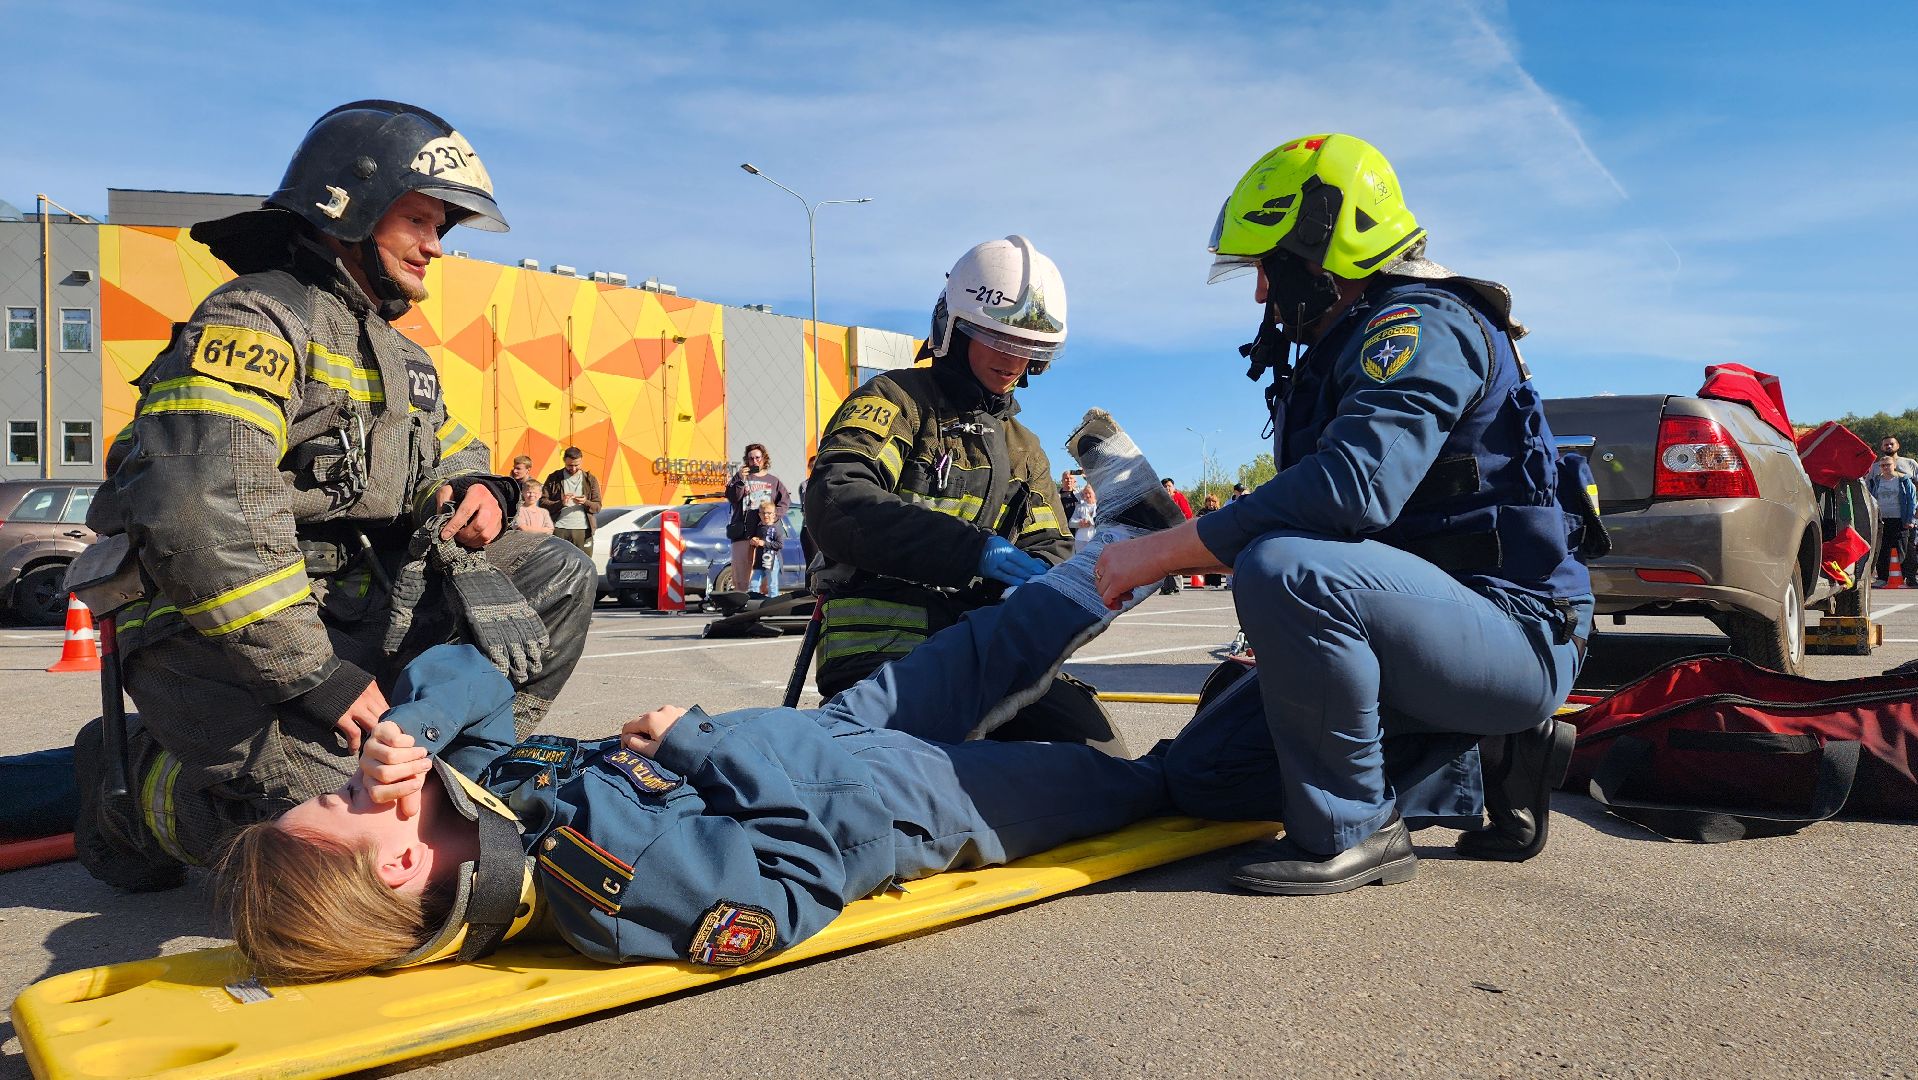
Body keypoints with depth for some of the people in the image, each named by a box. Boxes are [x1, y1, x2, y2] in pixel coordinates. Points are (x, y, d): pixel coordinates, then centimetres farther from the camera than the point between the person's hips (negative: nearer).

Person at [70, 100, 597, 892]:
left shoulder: (398, 358, 18)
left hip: (343, 607, 8)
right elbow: (204, 515, -24)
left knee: (554, 576, -2)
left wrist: (479, 490, -2)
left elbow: (451, 455, 26)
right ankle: (132, 777, 3)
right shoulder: (256, 318, -11)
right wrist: (316, 675, -25)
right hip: (211, 632, -8)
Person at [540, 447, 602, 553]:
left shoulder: (590, 480, 12)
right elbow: (542, 502, 4)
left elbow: (597, 507, 8)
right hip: (559, 530, -1)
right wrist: (560, 503, -13)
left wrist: (585, 502, -13)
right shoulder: (554, 478, 9)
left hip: (583, 530, 1)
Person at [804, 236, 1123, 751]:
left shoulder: (1023, 448, 25)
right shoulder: (896, 400, 2)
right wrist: (974, 548, -28)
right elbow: (836, 501, -17)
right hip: (883, 648, -6)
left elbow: (1049, 548, 19)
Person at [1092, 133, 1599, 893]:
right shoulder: (1341, 353, 17)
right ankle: (1479, 769, 7)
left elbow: (1353, 487, -32)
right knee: (1203, 771, 4)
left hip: (1514, 634, -10)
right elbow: (1313, 512, 19)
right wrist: (1182, 537, 7)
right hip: (1424, 622, 10)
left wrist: (1164, 551, -27)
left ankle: (1350, 831, -16)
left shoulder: (1422, 325, -15)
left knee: (1283, 568, -36)